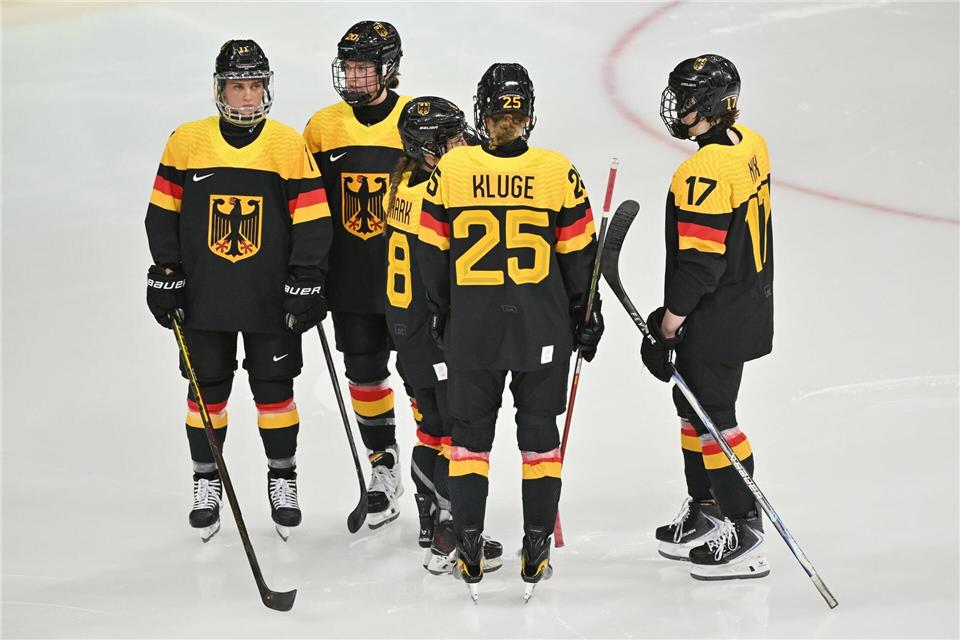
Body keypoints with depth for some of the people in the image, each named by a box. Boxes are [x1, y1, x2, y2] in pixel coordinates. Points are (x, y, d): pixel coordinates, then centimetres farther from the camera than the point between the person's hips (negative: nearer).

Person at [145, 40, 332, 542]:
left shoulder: (290, 146, -3)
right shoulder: (187, 142, 0)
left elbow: (312, 219, -2)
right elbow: (163, 213, 5)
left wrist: (306, 283, -7)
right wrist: (165, 275, 1)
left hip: (271, 297, -1)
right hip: (203, 296, 1)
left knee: (274, 388, 6)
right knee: (207, 388, 8)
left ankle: (282, 479, 22)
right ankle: (206, 483, 21)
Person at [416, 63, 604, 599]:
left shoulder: (451, 169, -7)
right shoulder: (558, 172, -8)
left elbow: (433, 252, 1)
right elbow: (579, 253, -2)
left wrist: (442, 311, 14)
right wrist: (585, 316, 11)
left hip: (471, 328, 0)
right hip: (543, 329, 0)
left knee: (471, 433, 14)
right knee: (539, 434, 12)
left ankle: (469, 552, 14)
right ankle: (537, 552, 15)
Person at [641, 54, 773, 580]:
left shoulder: (704, 174, -26)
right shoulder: (749, 145, 4)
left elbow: (699, 264, -26)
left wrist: (667, 324, -15)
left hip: (716, 321, -10)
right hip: (748, 304, 10)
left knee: (711, 416, 0)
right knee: (694, 403, 21)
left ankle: (745, 535, 7)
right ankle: (706, 512, 34)